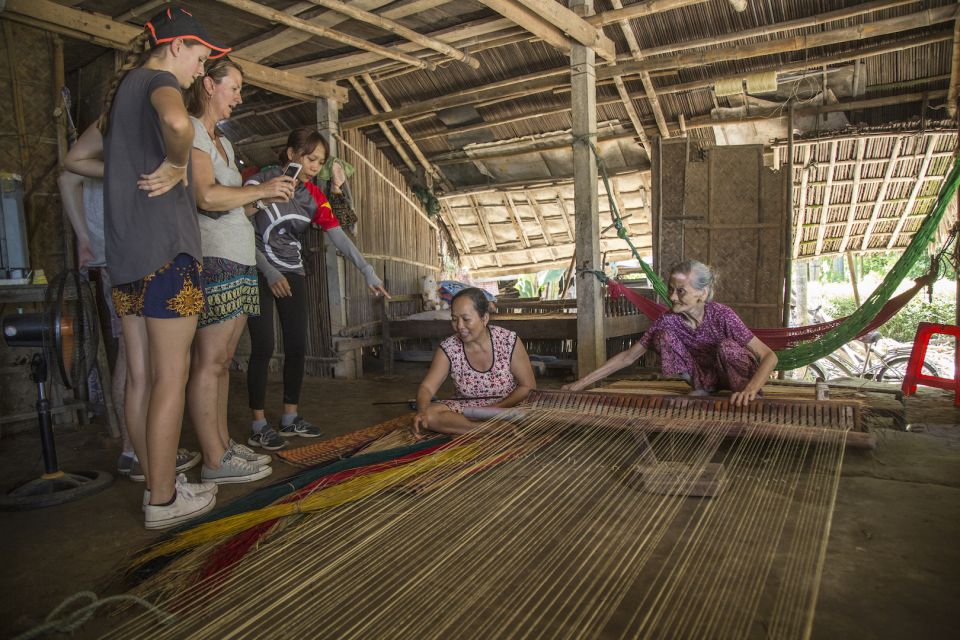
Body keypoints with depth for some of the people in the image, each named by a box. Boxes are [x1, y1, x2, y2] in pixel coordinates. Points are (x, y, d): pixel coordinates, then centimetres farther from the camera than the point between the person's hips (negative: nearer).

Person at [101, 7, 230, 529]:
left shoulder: (120, 88, 21)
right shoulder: (159, 81, -6)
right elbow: (177, 122, -31)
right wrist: (176, 164, -14)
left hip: (123, 253, 9)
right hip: (166, 249, -9)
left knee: (140, 374, 11)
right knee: (171, 375, -3)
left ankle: (154, 483, 21)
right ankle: (163, 500, 4)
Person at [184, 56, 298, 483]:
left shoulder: (222, 142, 24)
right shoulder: (190, 131, -5)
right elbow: (206, 196, -19)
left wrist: (267, 196, 10)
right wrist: (260, 190, -8)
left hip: (238, 260, 10)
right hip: (212, 259, -10)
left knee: (222, 360, 10)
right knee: (209, 361, -7)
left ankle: (223, 444, 17)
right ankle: (215, 460, -2)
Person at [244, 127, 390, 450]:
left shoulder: (314, 196, 1)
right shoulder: (259, 183, -11)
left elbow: (338, 236, -8)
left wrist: (368, 272, -17)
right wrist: (270, 273, -16)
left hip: (293, 274, 5)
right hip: (259, 273, -5)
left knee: (297, 347, 4)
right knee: (263, 347, -8)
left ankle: (290, 418, 17)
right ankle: (258, 426, 2)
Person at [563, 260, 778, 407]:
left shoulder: (721, 315, -29)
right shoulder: (668, 320, -19)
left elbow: (769, 356, -31)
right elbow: (628, 356, -16)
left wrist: (751, 389, -51)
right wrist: (583, 382, -23)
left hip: (738, 374, -3)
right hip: (707, 374, 4)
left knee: (726, 346, -36)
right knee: (664, 336, -20)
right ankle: (703, 387, -4)